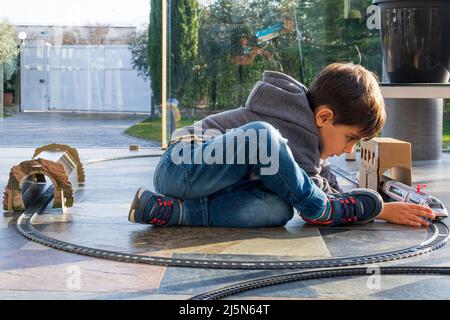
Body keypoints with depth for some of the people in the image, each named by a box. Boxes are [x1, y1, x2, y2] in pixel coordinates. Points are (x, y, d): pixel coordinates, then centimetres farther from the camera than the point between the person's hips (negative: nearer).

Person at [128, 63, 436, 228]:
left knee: (277, 209, -19)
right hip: (183, 166, -11)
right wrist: (378, 208, -6)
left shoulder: (308, 135, 13)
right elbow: (317, 209, -15)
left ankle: (170, 211, -17)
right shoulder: (296, 130, -17)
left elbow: (333, 191, 17)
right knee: (261, 135, -35)